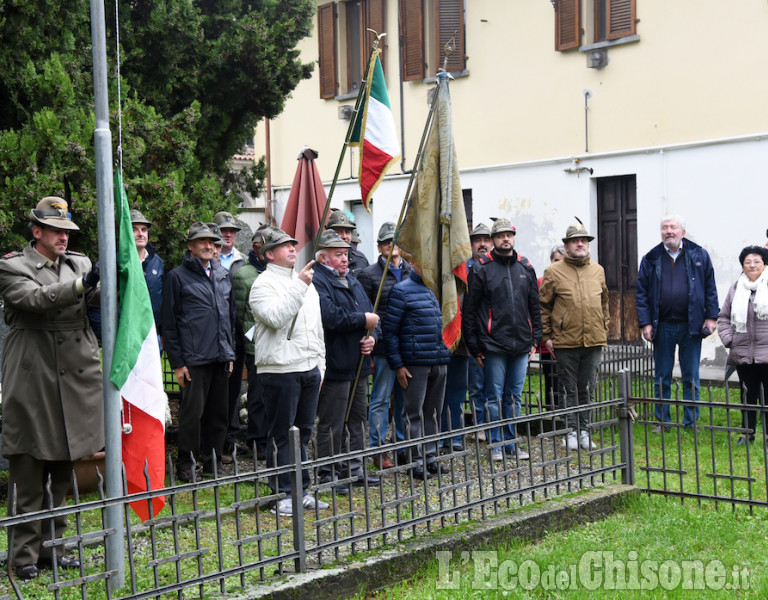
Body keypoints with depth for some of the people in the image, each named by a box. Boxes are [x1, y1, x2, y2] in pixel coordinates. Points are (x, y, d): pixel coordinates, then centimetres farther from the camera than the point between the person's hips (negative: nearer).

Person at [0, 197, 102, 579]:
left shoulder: (79, 263, 14)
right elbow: (35, 298, -20)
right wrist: (81, 285, -31)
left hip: (73, 381, 6)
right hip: (32, 383, -6)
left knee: (61, 475, 13)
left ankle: (52, 548, 24)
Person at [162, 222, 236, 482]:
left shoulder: (224, 275, 15)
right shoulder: (178, 276, -1)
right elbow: (169, 324, -2)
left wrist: (230, 353, 16)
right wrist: (177, 363, -6)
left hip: (221, 357, 5)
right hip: (194, 359, -5)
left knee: (218, 413, 9)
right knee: (192, 412, -4)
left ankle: (212, 461, 20)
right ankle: (185, 465, 7)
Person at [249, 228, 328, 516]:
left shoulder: (305, 282, 19)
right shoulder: (264, 283, -5)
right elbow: (276, 317, -23)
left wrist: (319, 364, 19)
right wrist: (299, 286, -23)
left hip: (309, 368, 7)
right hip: (279, 370, -7)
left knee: (303, 432, 12)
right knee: (281, 434, -1)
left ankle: (301, 490, 21)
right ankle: (282, 495, 6)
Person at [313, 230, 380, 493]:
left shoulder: (353, 282, 18)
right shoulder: (318, 282, -13)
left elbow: (371, 314, 19)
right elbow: (331, 317, -27)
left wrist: (372, 336, -2)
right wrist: (363, 320, -16)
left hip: (359, 363, 10)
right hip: (335, 366, -9)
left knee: (358, 420, 16)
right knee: (332, 424, -2)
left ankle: (354, 470, 27)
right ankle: (327, 475, 7)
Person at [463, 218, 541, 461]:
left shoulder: (526, 268, 12)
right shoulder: (482, 268, -2)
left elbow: (535, 306, 17)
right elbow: (469, 309, -2)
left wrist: (535, 340, 10)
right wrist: (475, 347, -5)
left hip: (521, 346, 4)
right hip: (493, 345, -4)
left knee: (514, 397, 10)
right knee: (494, 397, 1)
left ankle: (511, 442, 19)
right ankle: (496, 444, 10)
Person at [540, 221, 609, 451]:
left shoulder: (598, 271, 12)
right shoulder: (553, 272, -1)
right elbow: (543, 306, 2)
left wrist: (604, 331, 15)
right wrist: (546, 336, -3)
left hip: (594, 341, 3)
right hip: (565, 342, -3)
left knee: (587, 389, 9)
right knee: (569, 389, 5)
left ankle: (584, 430, 18)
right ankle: (571, 432, 12)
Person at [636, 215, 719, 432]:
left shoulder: (699, 256, 4)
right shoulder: (651, 259, 4)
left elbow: (710, 288, 6)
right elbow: (641, 293, 3)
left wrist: (711, 316, -1)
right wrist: (645, 323, -4)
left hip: (691, 325, 0)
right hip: (662, 326, 1)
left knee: (691, 377, 7)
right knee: (662, 378, 8)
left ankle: (691, 421, 16)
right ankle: (662, 421, 18)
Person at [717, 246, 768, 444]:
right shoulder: (736, 289, 10)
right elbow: (723, 317, 17)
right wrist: (728, 339, 5)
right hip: (743, 353, 3)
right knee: (748, 394, 11)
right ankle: (748, 432, 20)